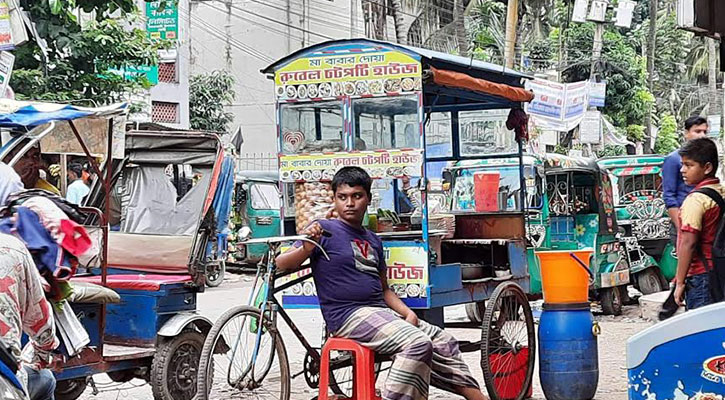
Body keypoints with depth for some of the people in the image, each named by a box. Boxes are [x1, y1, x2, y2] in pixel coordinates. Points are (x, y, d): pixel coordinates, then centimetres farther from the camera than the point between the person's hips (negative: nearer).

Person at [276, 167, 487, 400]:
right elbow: (281, 264, -11)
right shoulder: (325, 230, -2)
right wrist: (307, 247, -31)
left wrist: (407, 313, 5)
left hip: (382, 312, 8)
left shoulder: (372, 240, 19)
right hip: (349, 317, -8)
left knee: (444, 342, 5)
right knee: (417, 343, -26)